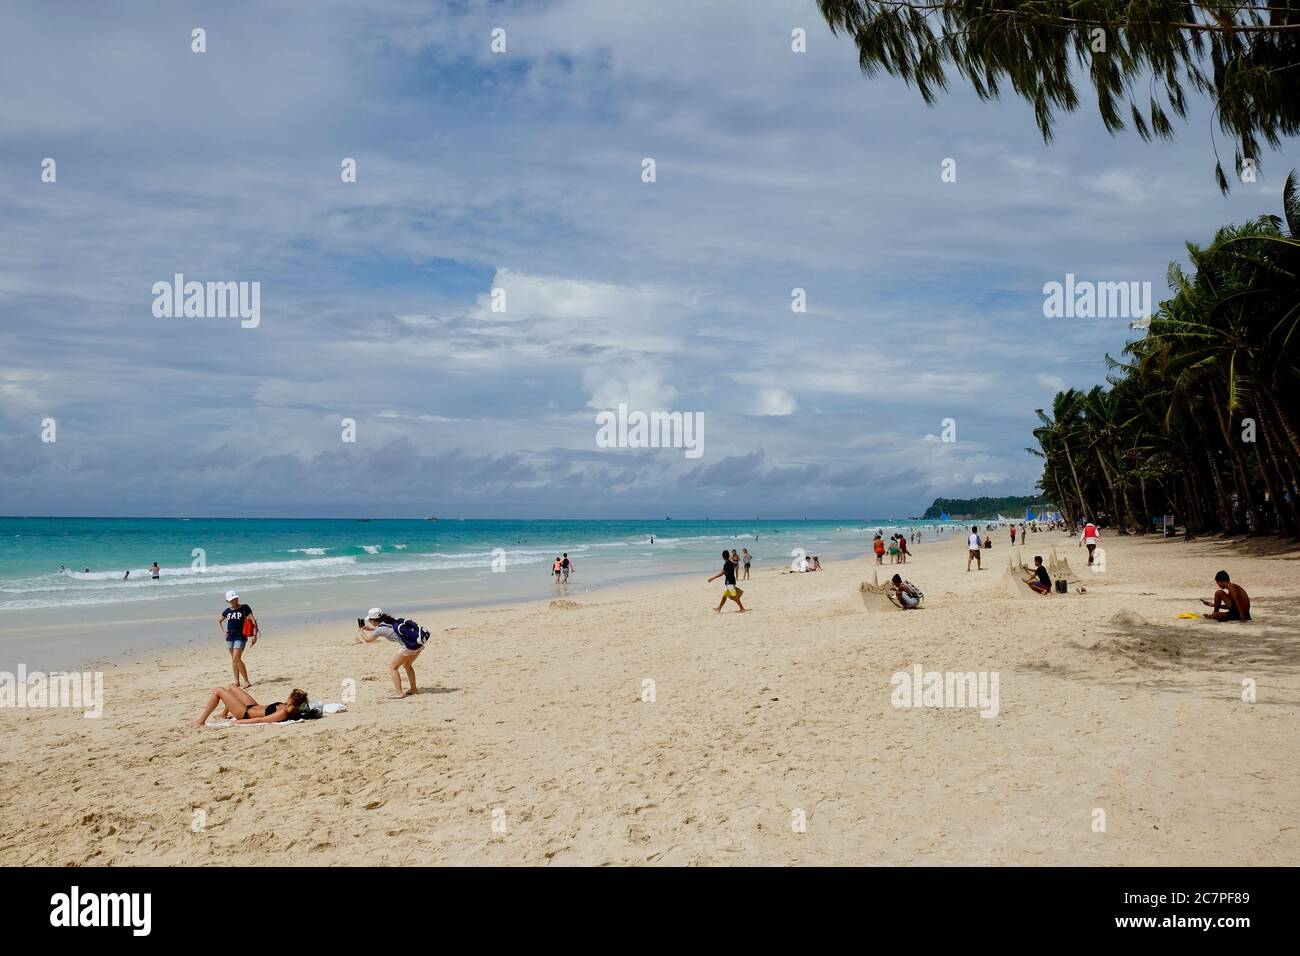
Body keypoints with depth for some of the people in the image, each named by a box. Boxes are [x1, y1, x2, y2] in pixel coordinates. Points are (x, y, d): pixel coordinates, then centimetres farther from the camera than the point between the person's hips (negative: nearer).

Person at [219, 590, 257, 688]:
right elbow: (219, 621, 26)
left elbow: (253, 620, -8)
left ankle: (246, 681, -13)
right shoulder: (227, 611, 10)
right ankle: (237, 681, 17)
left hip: (240, 637, -6)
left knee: (236, 659, -17)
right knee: (233, 660, 9)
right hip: (230, 637, 6)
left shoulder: (244, 608, -4)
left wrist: (255, 635, -14)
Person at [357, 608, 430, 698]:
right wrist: (370, 628, 42)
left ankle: (399, 693, 1)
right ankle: (414, 689, 33)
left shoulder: (381, 629, -4)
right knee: (407, 665, 28)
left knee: (392, 667, 4)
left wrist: (362, 631, 30)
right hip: (419, 640, 9)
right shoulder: (390, 620, 17)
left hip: (411, 645, -9)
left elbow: (368, 640, 13)